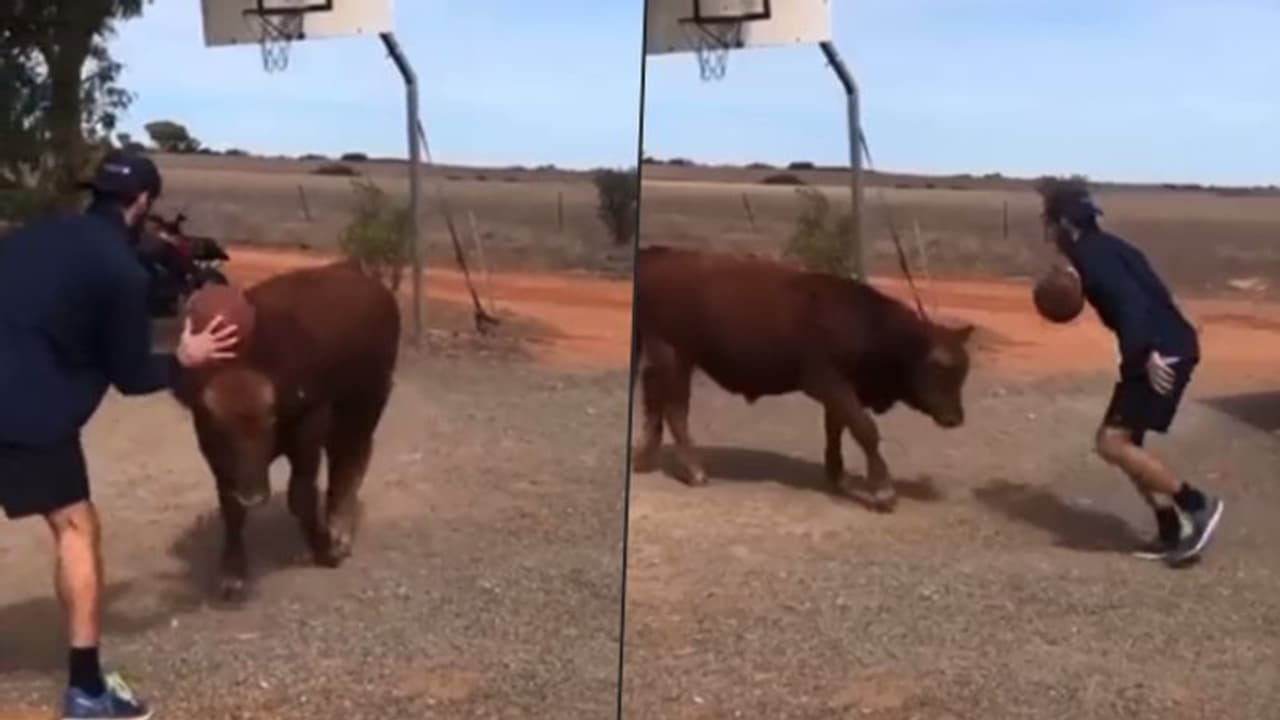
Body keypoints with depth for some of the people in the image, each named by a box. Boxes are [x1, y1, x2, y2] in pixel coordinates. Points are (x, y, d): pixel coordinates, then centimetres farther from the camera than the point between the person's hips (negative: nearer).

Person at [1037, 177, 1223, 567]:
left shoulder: (1092, 254, -13)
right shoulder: (1100, 248, 18)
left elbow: (1131, 301, -27)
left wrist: (1147, 354, -35)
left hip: (1163, 354, -10)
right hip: (1161, 352, 10)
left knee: (1113, 443, -12)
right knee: (1125, 443, 14)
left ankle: (1197, 504, -3)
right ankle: (1173, 533, 17)